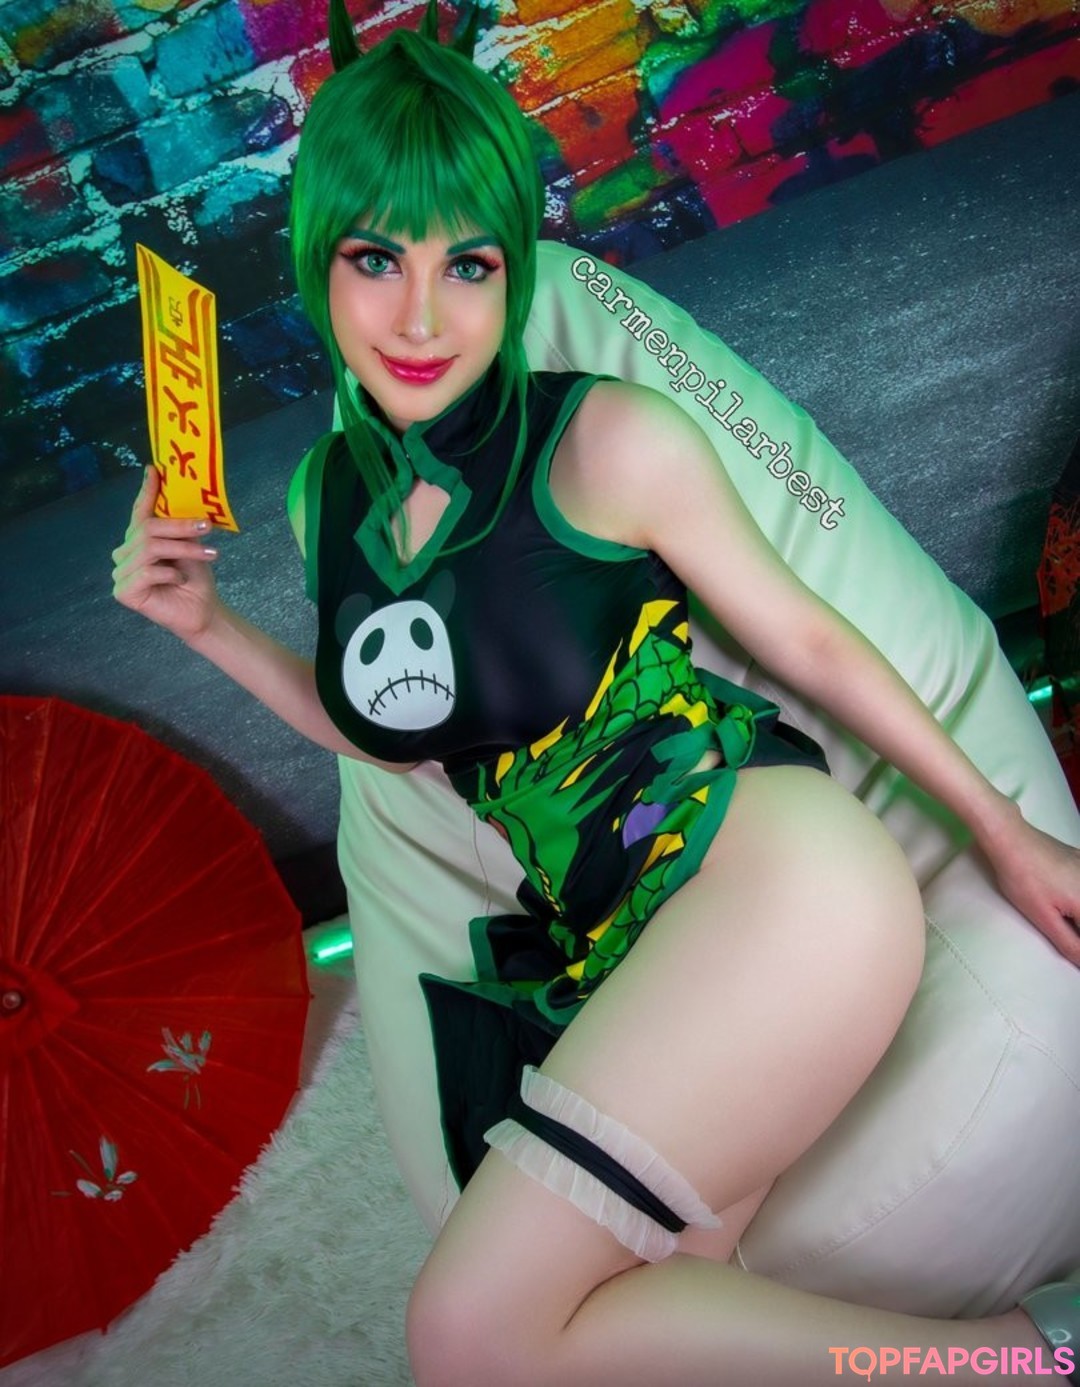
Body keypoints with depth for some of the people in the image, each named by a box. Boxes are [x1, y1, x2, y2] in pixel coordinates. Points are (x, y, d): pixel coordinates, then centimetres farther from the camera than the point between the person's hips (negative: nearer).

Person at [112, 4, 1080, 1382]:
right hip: (612, 958, 6)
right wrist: (207, 626, 11)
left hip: (768, 871, -6)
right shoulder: (329, 493, 9)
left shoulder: (606, 444, -8)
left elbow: (806, 638, 2)